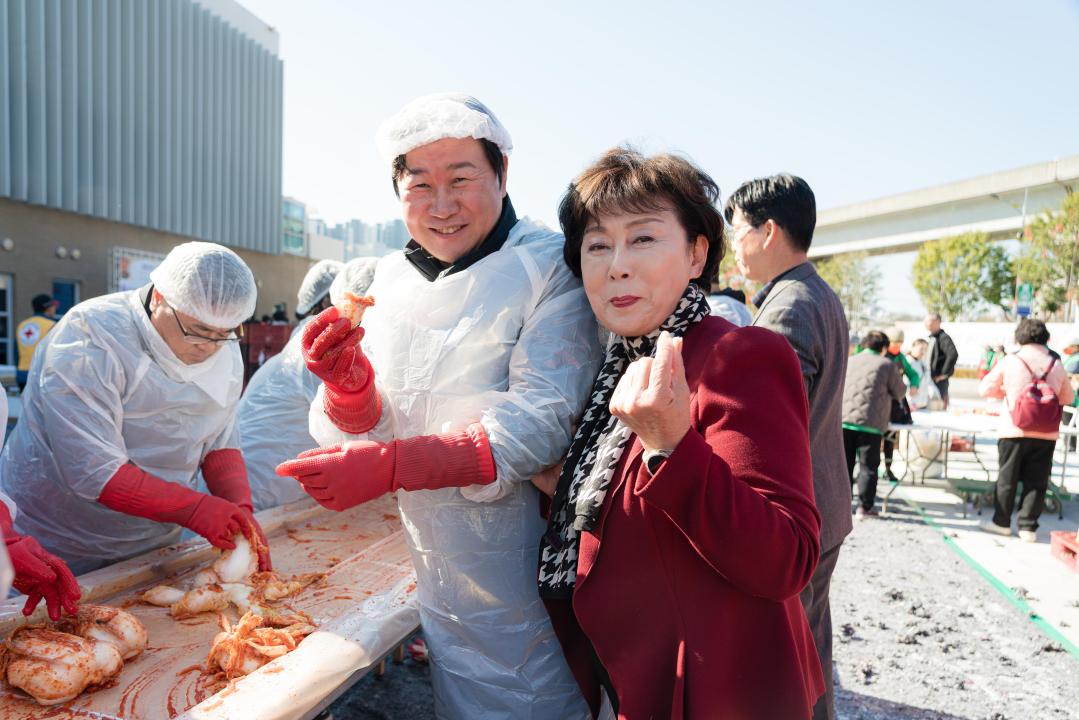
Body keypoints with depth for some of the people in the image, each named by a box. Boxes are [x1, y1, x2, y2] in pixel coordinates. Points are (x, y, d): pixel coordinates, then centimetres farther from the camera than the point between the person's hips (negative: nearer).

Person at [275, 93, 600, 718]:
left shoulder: (551, 268, -14)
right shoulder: (392, 279, 2)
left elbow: (545, 421, -22)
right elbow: (372, 428, 3)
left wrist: (393, 465, -28)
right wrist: (349, 382, -20)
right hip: (435, 568, 5)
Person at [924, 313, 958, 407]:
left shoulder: (943, 337, -13)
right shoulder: (931, 338, 15)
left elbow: (953, 354, -26)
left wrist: (944, 373, -21)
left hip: (939, 380, -9)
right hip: (931, 379, 9)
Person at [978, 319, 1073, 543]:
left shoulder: (1010, 361, -7)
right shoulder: (1056, 365, 1)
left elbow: (984, 389, 0)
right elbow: (1068, 398, 12)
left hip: (1014, 431, -2)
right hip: (1046, 434, 2)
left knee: (1007, 478, 9)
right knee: (1036, 481, 9)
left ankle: (1001, 522, 19)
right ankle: (1028, 527, 12)